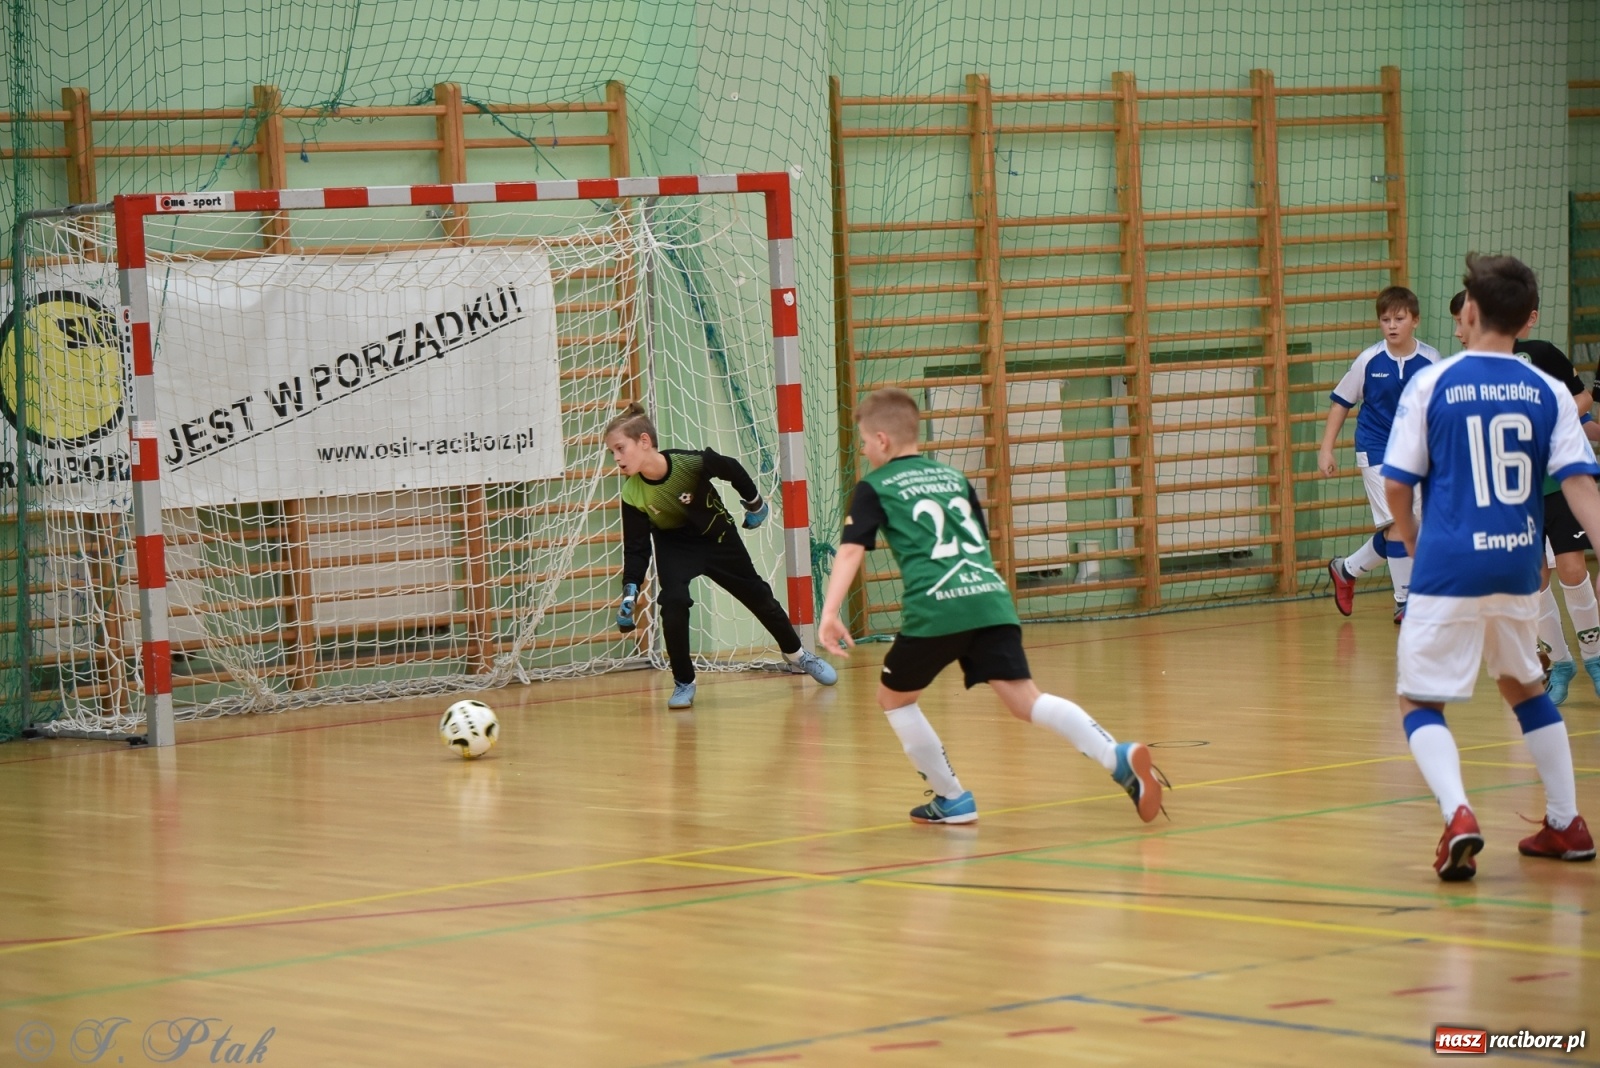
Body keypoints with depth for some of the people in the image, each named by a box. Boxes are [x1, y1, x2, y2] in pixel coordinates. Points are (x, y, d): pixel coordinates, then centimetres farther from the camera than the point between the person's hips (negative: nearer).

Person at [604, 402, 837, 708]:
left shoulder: (690, 462, -33)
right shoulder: (632, 496, -26)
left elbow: (731, 469, -12)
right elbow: (636, 548, -17)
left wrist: (754, 502, 1)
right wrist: (630, 591, -28)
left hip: (717, 535, 0)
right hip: (675, 546, 0)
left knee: (757, 595, 12)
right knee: (673, 602, -24)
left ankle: (796, 653, 36)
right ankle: (684, 683, -7)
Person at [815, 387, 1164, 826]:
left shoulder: (876, 488, 10)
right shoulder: (954, 477, 26)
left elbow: (851, 550, -3)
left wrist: (829, 613, -12)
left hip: (935, 610, -5)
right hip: (990, 600, 5)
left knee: (893, 697, 18)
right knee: (1025, 699, -3)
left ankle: (952, 799, 17)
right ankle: (1119, 756, -25)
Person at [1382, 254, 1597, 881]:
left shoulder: (1431, 385, -4)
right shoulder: (1549, 393, 3)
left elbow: (1396, 484, -1)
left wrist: (1411, 541, 18)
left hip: (1449, 570, -4)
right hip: (1518, 569, 4)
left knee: (1419, 700, 5)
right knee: (1523, 685, 26)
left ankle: (1458, 816, -20)